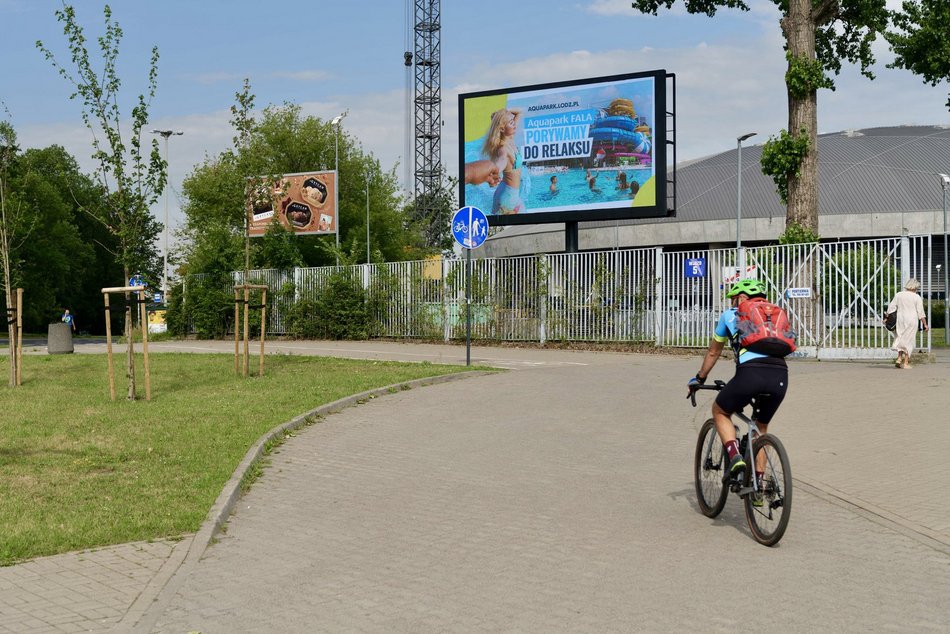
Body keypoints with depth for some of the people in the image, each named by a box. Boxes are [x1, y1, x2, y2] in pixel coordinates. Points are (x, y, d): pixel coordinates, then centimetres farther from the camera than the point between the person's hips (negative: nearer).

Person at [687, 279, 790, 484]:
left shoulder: (730, 315, 23)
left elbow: (713, 352, 32)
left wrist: (699, 379, 47)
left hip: (751, 372, -4)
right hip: (780, 375, 4)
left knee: (720, 412, 22)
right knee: (761, 427, 27)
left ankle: (735, 456, 1)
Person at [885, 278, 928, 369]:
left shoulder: (898, 295, 7)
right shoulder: (917, 297, -3)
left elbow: (891, 307, 3)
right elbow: (921, 312, -5)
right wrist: (925, 324, 0)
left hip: (900, 320, 3)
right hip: (911, 320, -3)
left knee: (901, 340, 15)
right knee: (908, 341, 3)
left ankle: (899, 358, 0)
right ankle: (905, 363, 2)